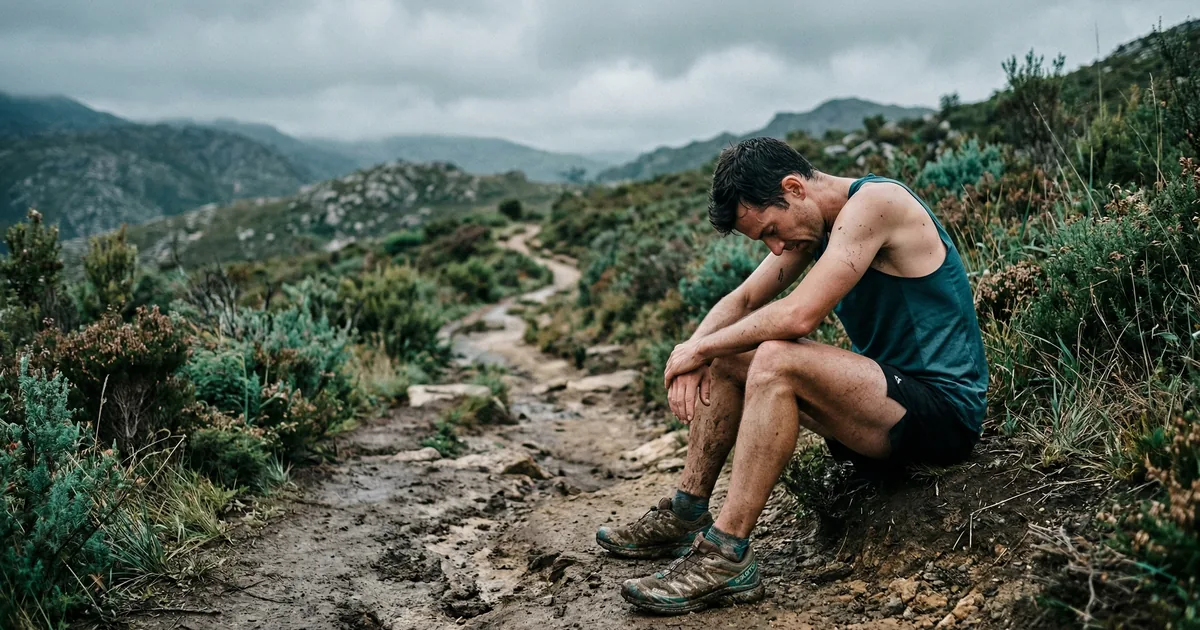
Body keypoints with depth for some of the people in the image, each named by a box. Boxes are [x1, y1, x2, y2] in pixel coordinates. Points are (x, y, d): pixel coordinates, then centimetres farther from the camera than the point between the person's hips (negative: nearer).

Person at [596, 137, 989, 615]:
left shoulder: (873, 202, -19)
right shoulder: (815, 223, 8)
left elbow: (798, 315, -28)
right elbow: (742, 301, 11)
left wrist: (699, 348, -16)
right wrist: (694, 352, -9)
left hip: (946, 412, -9)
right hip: (890, 398, 9)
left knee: (774, 360, -30)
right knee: (724, 358, 5)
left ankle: (727, 556, -25)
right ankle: (686, 517, 9)